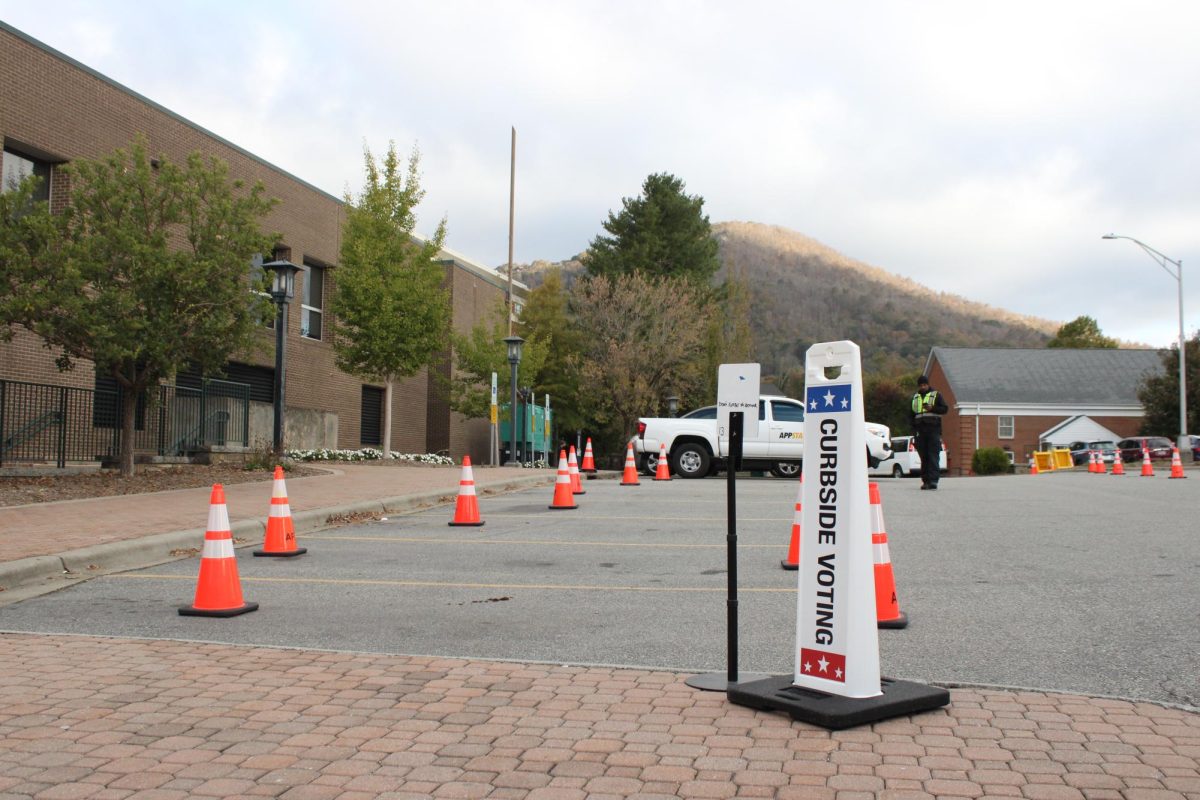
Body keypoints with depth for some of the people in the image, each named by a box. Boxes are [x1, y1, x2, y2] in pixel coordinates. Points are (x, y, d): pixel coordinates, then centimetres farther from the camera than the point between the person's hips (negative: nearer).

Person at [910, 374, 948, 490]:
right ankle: (926, 480, 6)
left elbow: (945, 409, -1)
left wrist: (932, 408, -16)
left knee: (933, 455, -11)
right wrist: (914, 429, 13)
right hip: (920, 431, 4)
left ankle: (933, 480, -18)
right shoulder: (915, 397, 19)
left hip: (933, 430, -4)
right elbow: (912, 415, 23)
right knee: (924, 457, 3)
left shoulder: (936, 395, 7)